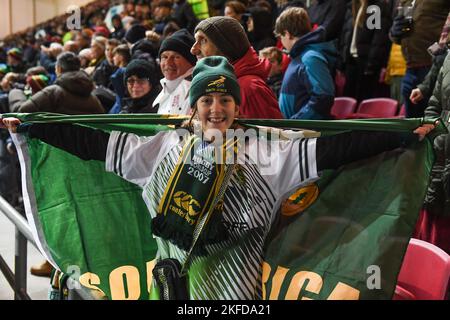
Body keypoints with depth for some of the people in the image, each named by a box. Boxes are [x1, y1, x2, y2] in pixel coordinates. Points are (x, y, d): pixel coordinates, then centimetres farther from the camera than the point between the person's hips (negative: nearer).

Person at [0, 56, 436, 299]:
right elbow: (95, 142, 5)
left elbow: (327, 148, -12)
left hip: (232, 273, -2)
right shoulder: (165, 145, 3)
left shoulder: (262, 149, -5)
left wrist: (405, 134, -19)